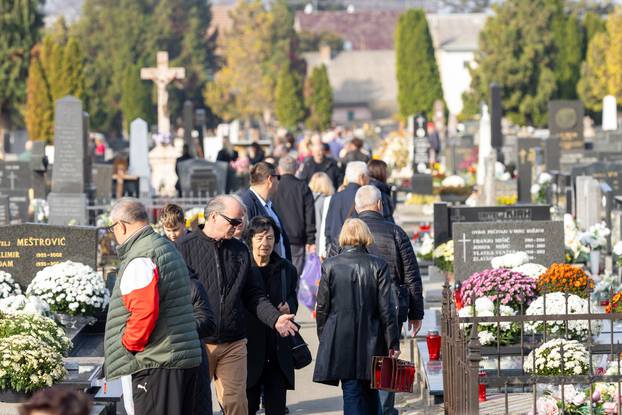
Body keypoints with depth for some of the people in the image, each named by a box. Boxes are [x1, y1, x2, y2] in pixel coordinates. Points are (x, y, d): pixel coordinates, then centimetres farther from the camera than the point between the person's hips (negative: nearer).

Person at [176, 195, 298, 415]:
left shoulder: (240, 250, 13)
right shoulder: (186, 247, -4)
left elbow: (253, 294, 16)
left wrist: (275, 318, 1)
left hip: (234, 344, 4)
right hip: (197, 343, -4)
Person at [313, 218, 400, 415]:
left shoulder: (329, 266, -3)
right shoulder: (378, 266, -5)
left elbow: (322, 308, 1)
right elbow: (386, 308, -4)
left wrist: (323, 338, 14)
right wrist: (393, 343, 1)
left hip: (339, 342, 0)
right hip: (370, 343, 0)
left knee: (352, 394, 1)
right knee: (370, 395, 15)